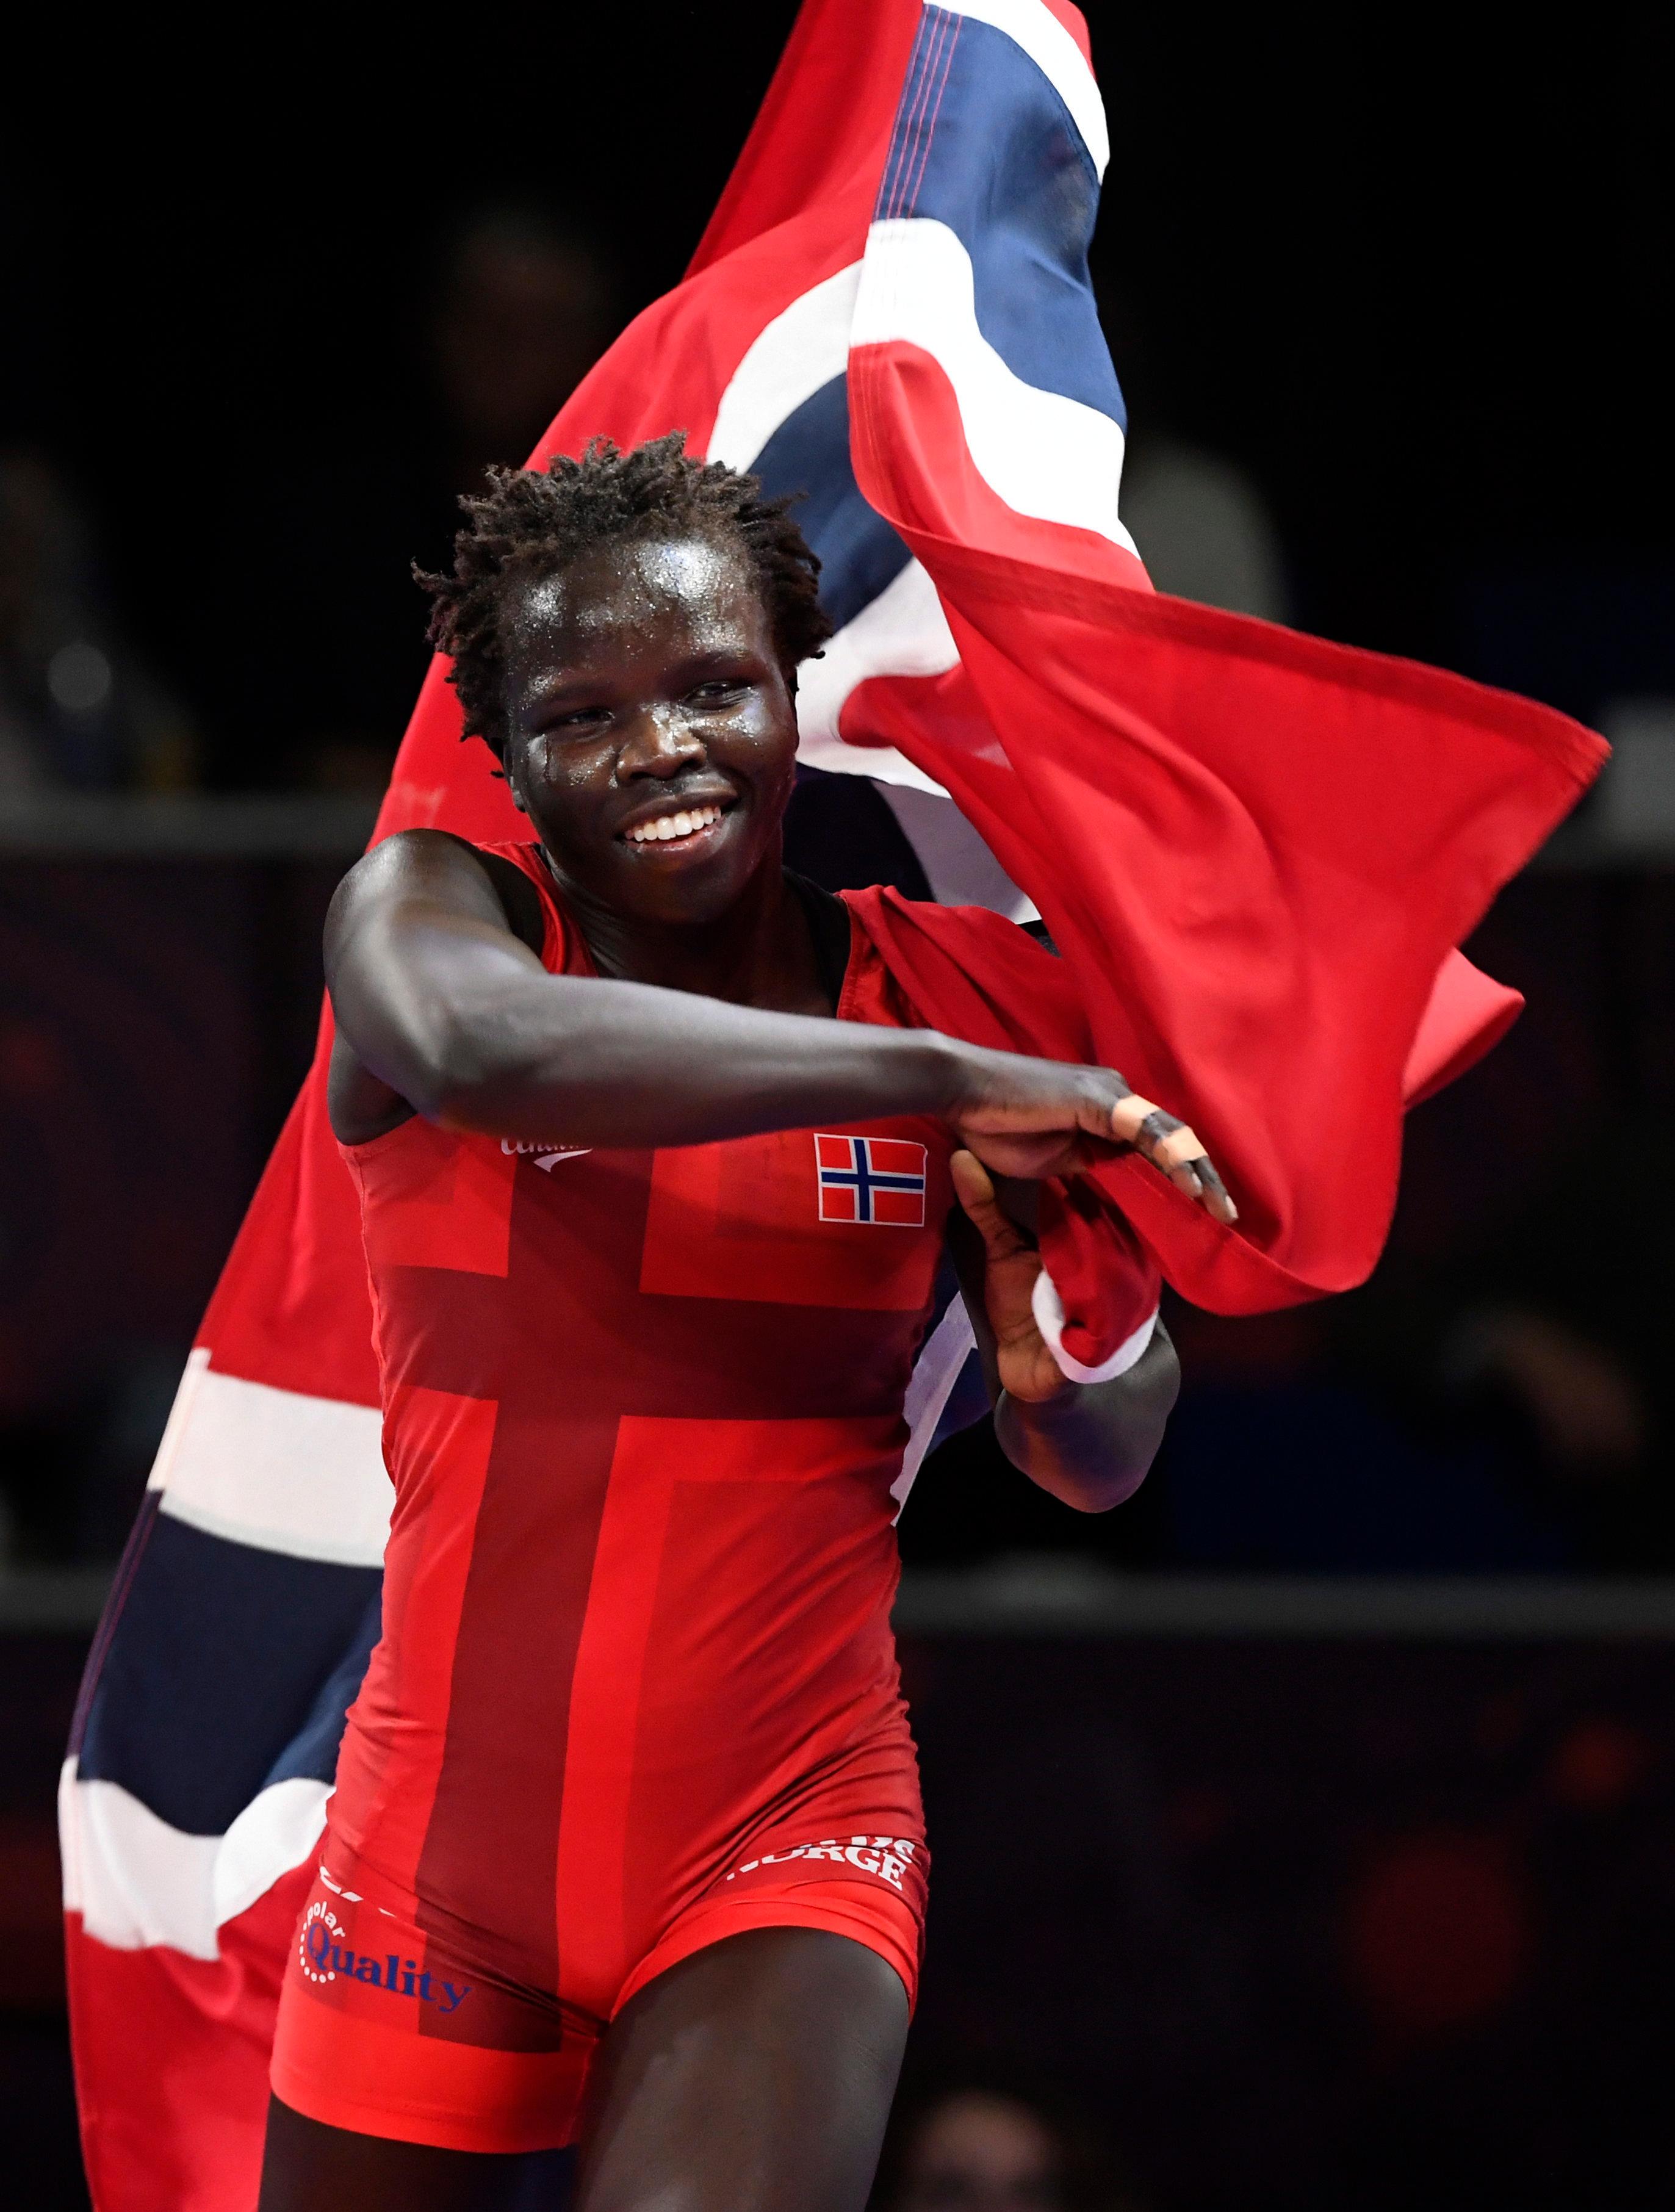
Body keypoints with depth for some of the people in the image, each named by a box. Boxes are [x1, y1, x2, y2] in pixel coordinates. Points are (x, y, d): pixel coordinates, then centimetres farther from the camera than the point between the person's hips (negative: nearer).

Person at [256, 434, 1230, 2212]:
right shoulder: (424, 909, -4)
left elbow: (1097, 1470, 5)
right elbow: (488, 1046, -30)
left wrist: (1064, 1375, -19)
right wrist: (941, 1079, -31)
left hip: (782, 1854, -1)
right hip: (437, 1855, 1)